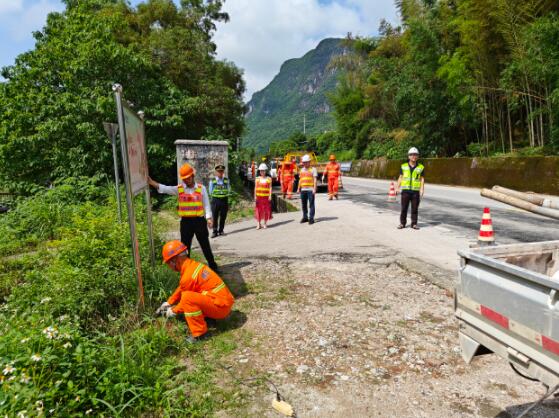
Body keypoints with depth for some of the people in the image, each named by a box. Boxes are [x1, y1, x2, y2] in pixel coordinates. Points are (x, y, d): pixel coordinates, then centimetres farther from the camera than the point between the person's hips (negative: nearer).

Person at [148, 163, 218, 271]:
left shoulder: (201, 188, -1)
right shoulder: (179, 189, 2)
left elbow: (206, 204, 0)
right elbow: (164, 188, -11)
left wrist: (209, 218, -11)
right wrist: (151, 181, -26)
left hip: (199, 221, -1)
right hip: (185, 222, 2)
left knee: (205, 245, 9)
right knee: (185, 246, 11)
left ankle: (213, 266, 23)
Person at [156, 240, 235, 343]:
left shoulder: (188, 276, -20)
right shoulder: (193, 264, 6)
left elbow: (184, 299, -4)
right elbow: (180, 288, 21)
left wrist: (173, 311, 13)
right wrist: (168, 303, 26)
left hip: (220, 307, -10)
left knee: (187, 297, -25)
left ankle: (199, 333, -12)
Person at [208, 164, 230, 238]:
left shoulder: (226, 180, 7)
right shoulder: (212, 180, 2)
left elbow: (228, 190, 11)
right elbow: (210, 191, 6)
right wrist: (216, 194, 0)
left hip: (224, 200, 2)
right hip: (215, 200, -2)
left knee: (223, 217, 7)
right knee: (215, 217, 0)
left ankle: (221, 230, 19)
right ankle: (215, 231, 7)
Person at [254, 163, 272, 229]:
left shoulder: (269, 179, 2)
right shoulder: (257, 179, 5)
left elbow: (270, 188, 1)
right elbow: (255, 188, 5)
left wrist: (270, 196, -7)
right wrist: (255, 196, -2)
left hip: (266, 197, 0)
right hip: (259, 196, 0)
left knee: (266, 210, 5)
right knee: (258, 210, -1)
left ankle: (265, 223, 16)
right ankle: (258, 224, 4)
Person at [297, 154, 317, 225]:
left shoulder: (313, 169, 1)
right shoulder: (301, 170, 18)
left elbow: (315, 179, -4)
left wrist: (314, 189, -13)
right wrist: (298, 188, 16)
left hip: (310, 189, -6)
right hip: (303, 189, 6)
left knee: (311, 204, -5)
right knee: (304, 204, 11)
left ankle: (311, 218, -2)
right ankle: (305, 217, 22)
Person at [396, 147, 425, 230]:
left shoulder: (421, 167, 6)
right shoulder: (403, 166, 7)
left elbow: (422, 179, 5)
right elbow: (400, 177, 9)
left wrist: (422, 189, -6)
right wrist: (398, 187, 1)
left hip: (416, 191, 0)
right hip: (405, 190, 0)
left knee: (415, 208, 4)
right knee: (404, 208, 3)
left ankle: (414, 223, 13)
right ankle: (402, 223, 12)